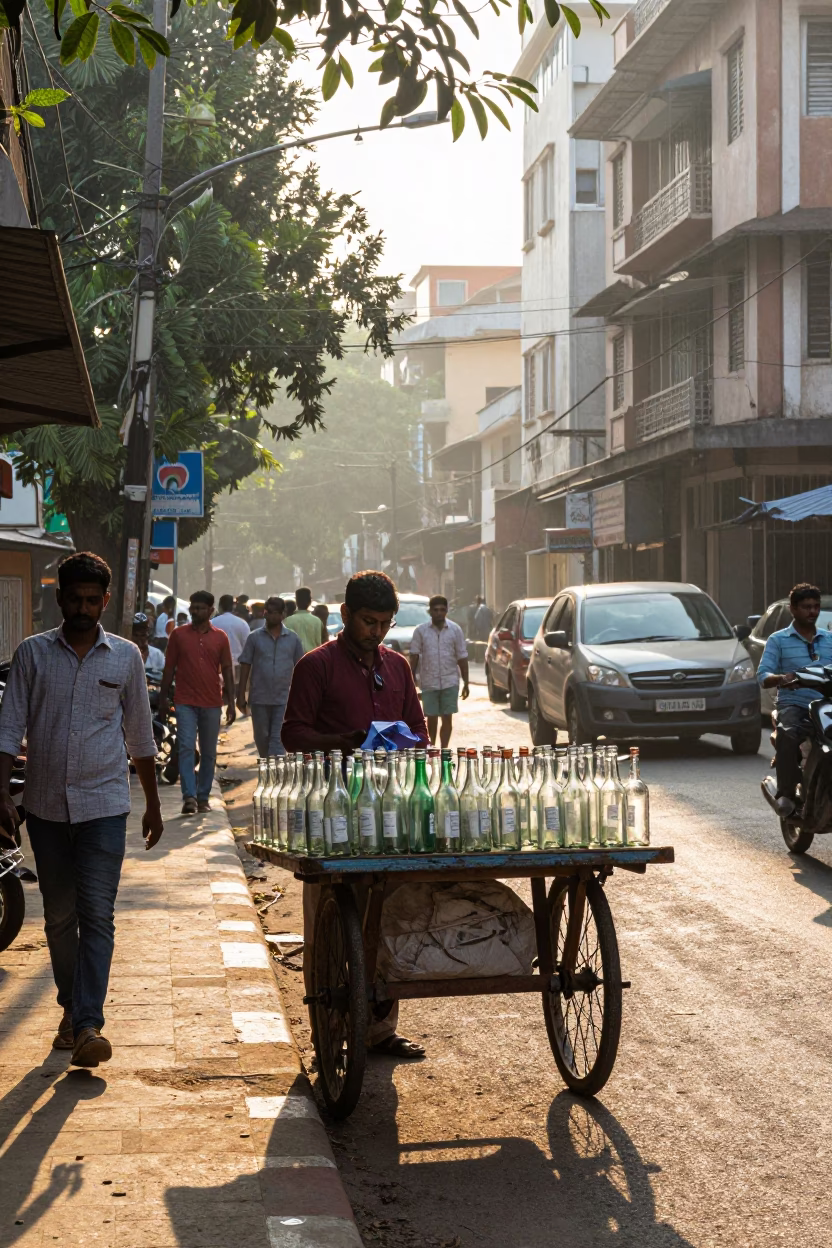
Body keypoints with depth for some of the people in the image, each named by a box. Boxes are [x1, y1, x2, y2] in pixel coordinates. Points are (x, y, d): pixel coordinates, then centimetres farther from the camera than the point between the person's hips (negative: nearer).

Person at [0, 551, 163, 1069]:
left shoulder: (126, 656, 3)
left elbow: (141, 736, 11)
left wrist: (153, 803, 15)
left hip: (104, 805, -1)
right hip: (46, 806, 2)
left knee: (97, 914, -10)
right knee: (59, 916, 10)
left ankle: (89, 1024, -15)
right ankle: (72, 1008, 26)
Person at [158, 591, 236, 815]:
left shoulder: (220, 637, 6)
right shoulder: (178, 635, 4)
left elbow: (227, 670, 8)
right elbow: (169, 668, 6)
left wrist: (231, 702, 2)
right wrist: (163, 699, 4)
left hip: (212, 703, 2)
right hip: (186, 702, -2)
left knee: (209, 753, 7)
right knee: (186, 748, -12)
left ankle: (203, 797, 15)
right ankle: (189, 796, -17)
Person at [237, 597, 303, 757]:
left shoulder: (293, 639, 4)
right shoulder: (255, 637, 3)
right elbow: (245, 666, 3)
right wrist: (241, 695, -2)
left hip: (284, 700, -1)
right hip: (259, 698, 1)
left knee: (278, 739, -7)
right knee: (262, 738, 13)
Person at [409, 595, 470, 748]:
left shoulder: (455, 630, 1)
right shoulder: (420, 630, -1)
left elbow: (462, 657, 3)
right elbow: (414, 657, 1)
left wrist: (466, 683, 2)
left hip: (450, 682, 0)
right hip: (429, 682, 0)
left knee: (447, 718, -1)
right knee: (431, 718, 6)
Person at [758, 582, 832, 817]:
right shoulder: (778, 640, 12)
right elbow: (763, 676, 0)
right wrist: (781, 679, -23)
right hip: (794, 704, -3)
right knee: (787, 734, -37)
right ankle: (785, 794, -35)